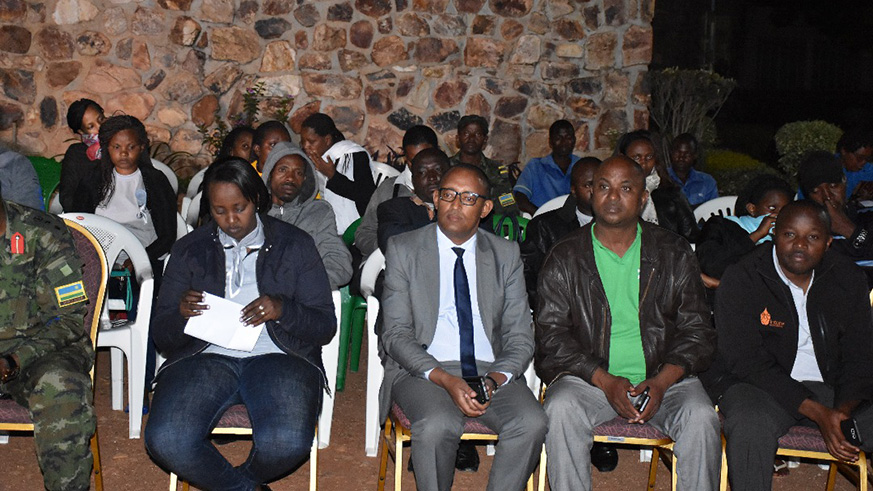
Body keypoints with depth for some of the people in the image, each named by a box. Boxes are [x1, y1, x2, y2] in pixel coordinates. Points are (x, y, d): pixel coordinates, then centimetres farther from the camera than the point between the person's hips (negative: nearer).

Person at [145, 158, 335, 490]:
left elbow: (326, 326, 7)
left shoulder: (295, 244, 12)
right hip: (207, 356, 2)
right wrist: (181, 314, -10)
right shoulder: (189, 250, 16)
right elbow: (161, 337, 14)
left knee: (287, 443, -31)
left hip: (276, 355, -1)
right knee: (164, 441, -28)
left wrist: (283, 310, -13)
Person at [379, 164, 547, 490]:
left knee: (531, 423, -27)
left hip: (492, 372, 2)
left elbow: (520, 337, 8)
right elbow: (395, 334, -2)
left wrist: (494, 379, -14)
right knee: (437, 424, -34)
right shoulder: (403, 249, 5)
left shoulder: (506, 254, 11)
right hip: (422, 370, -2)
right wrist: (444, 379, -18)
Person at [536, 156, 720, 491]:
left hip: (664, 377, 1)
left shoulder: (674, 254, 8)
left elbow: (697, 330, 6)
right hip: (589, 376, -1)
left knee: (700, 417, -27)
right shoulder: (565, 259, 4)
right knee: (561, 410, -30)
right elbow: (552, 335, -2)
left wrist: (662, 381, -12)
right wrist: (605, 381, -15)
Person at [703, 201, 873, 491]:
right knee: (751, 427, -36)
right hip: (758, 384, -4)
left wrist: (843, 410, -16)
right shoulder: (740, 279, -8)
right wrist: (818, 413, -22)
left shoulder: (847, 279, 6)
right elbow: (746, 361, -14)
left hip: (831, 388, 4)